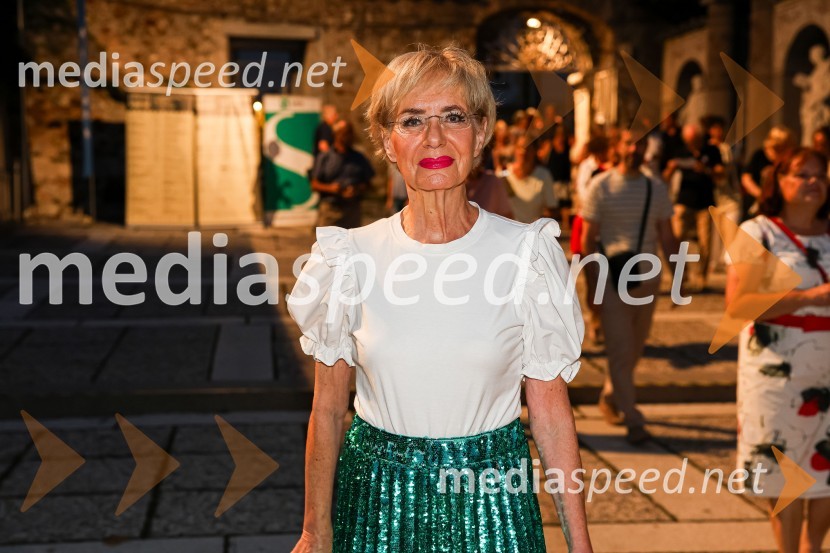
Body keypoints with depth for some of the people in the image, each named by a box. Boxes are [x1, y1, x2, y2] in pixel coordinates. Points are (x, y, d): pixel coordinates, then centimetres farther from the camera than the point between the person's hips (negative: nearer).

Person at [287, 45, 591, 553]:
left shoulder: (527, 253, -9)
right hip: (376, 498, 1)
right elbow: (328, 408, 1)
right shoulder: (351, 257, -6)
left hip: (490, 498, -1)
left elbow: (551, 410, -5)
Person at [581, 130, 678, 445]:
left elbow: (667, 238, 11)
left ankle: (609, 399, 34)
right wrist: (591, 284, -7)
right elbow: (587, 239, -2)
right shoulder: (600, 186, -2)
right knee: (620, 351, -5)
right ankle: (633, 421, 1)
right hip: (612, 279, -4)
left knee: (635, 349, 12)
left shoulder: (657, 190, 8)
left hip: (647, 278, 4)